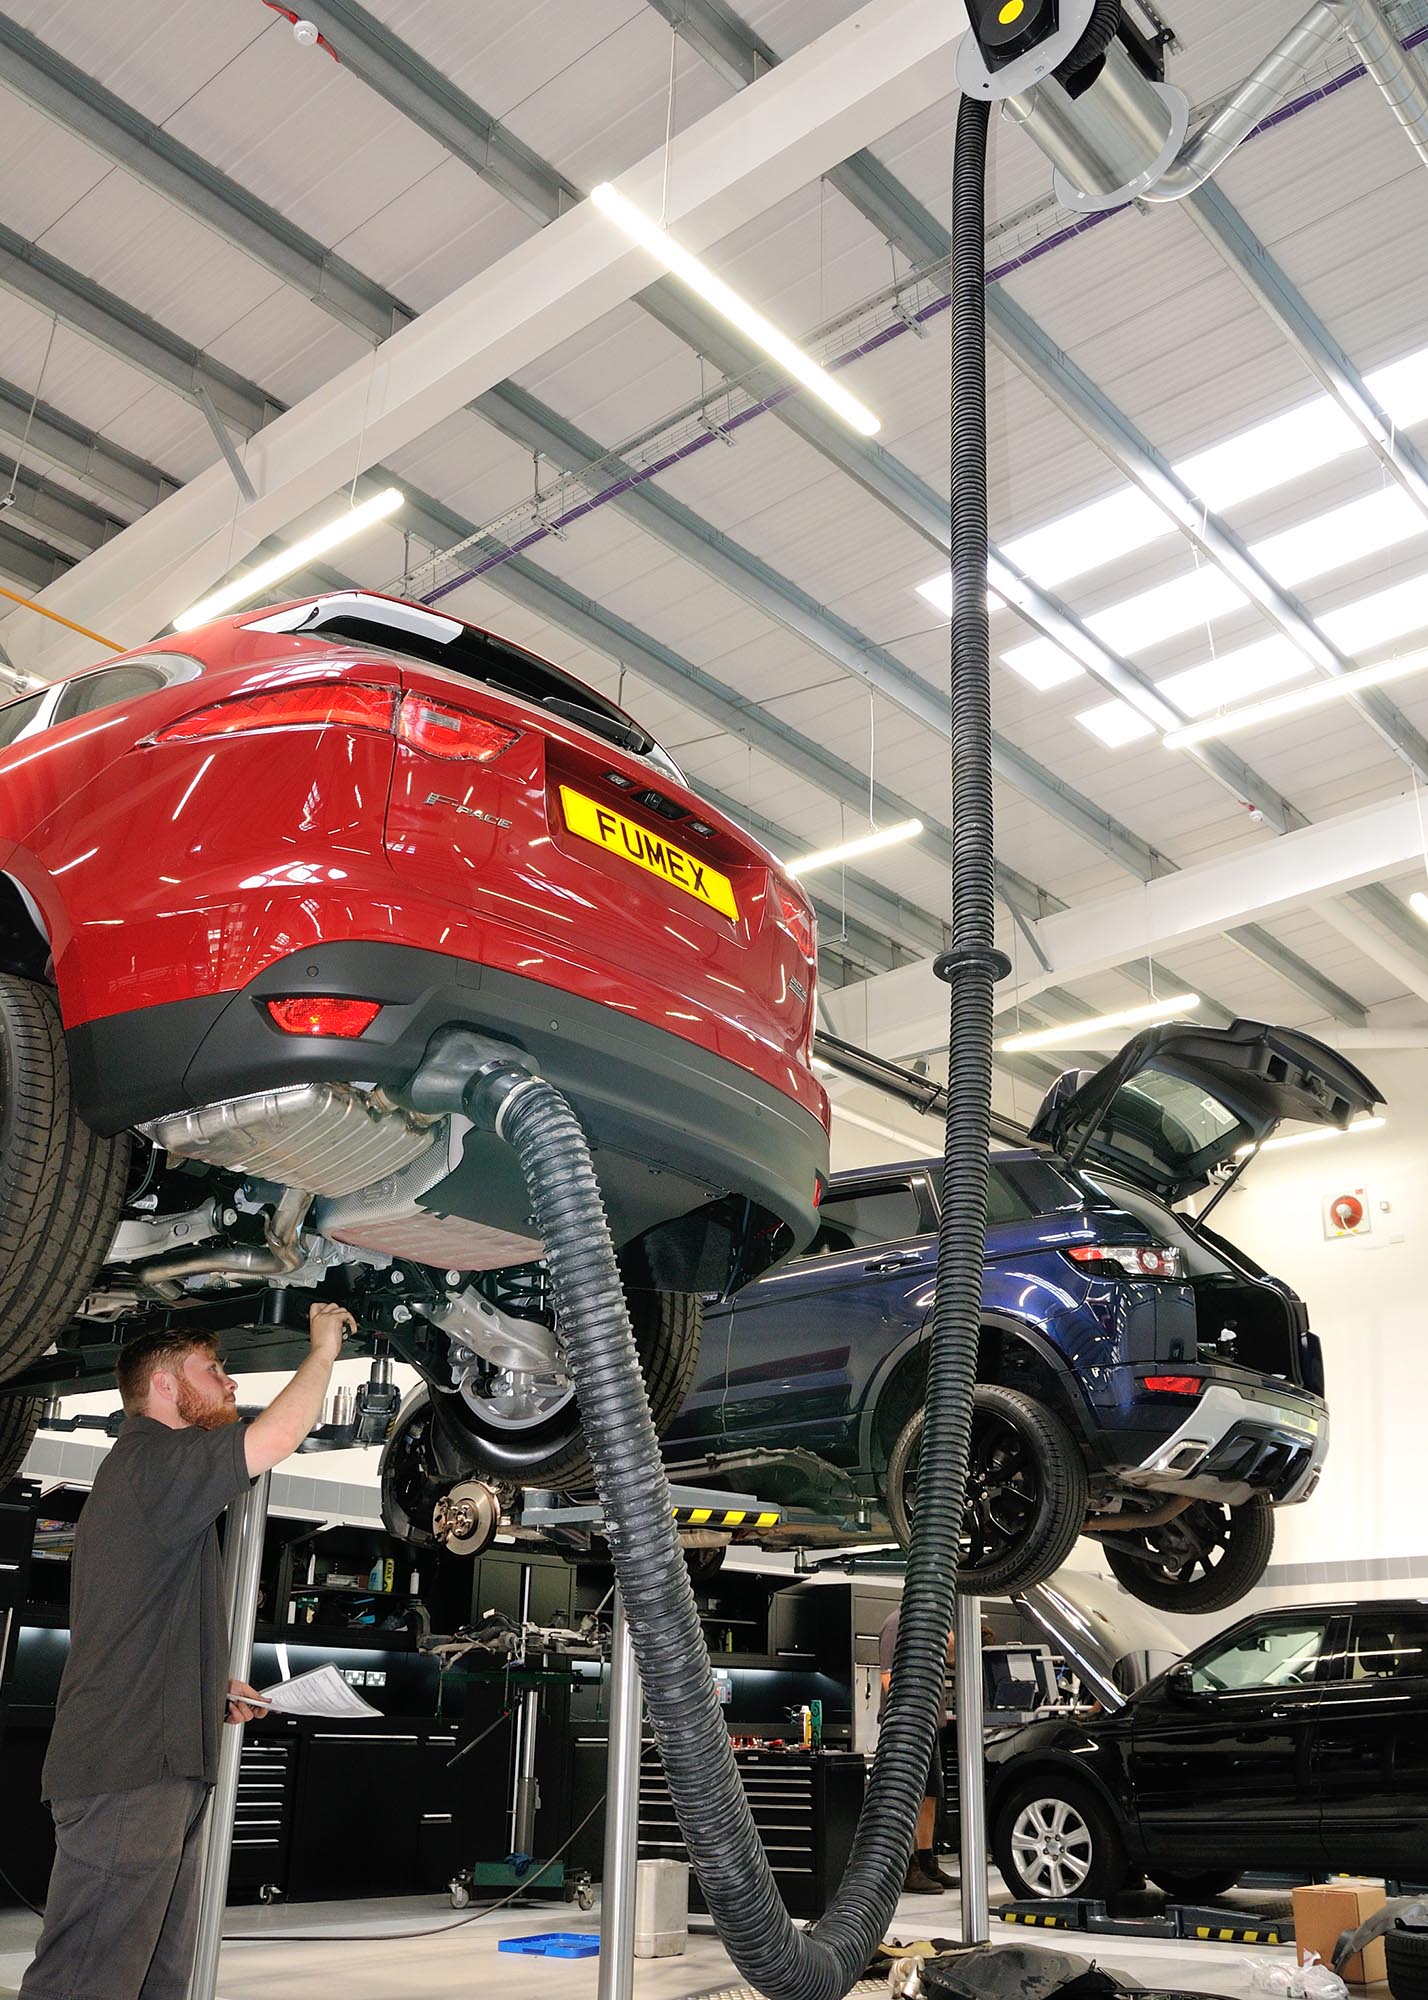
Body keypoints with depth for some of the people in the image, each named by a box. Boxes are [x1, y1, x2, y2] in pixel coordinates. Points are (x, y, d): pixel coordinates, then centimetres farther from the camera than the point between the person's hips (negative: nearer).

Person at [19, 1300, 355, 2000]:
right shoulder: (152, 1457, -10)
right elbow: (277, 1436, -22)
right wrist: (323, 1348, -6)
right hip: (128, 1766, -11)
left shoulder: (136, 1470, 25)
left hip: (162, 1767, 11)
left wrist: (213, 1688, 17)